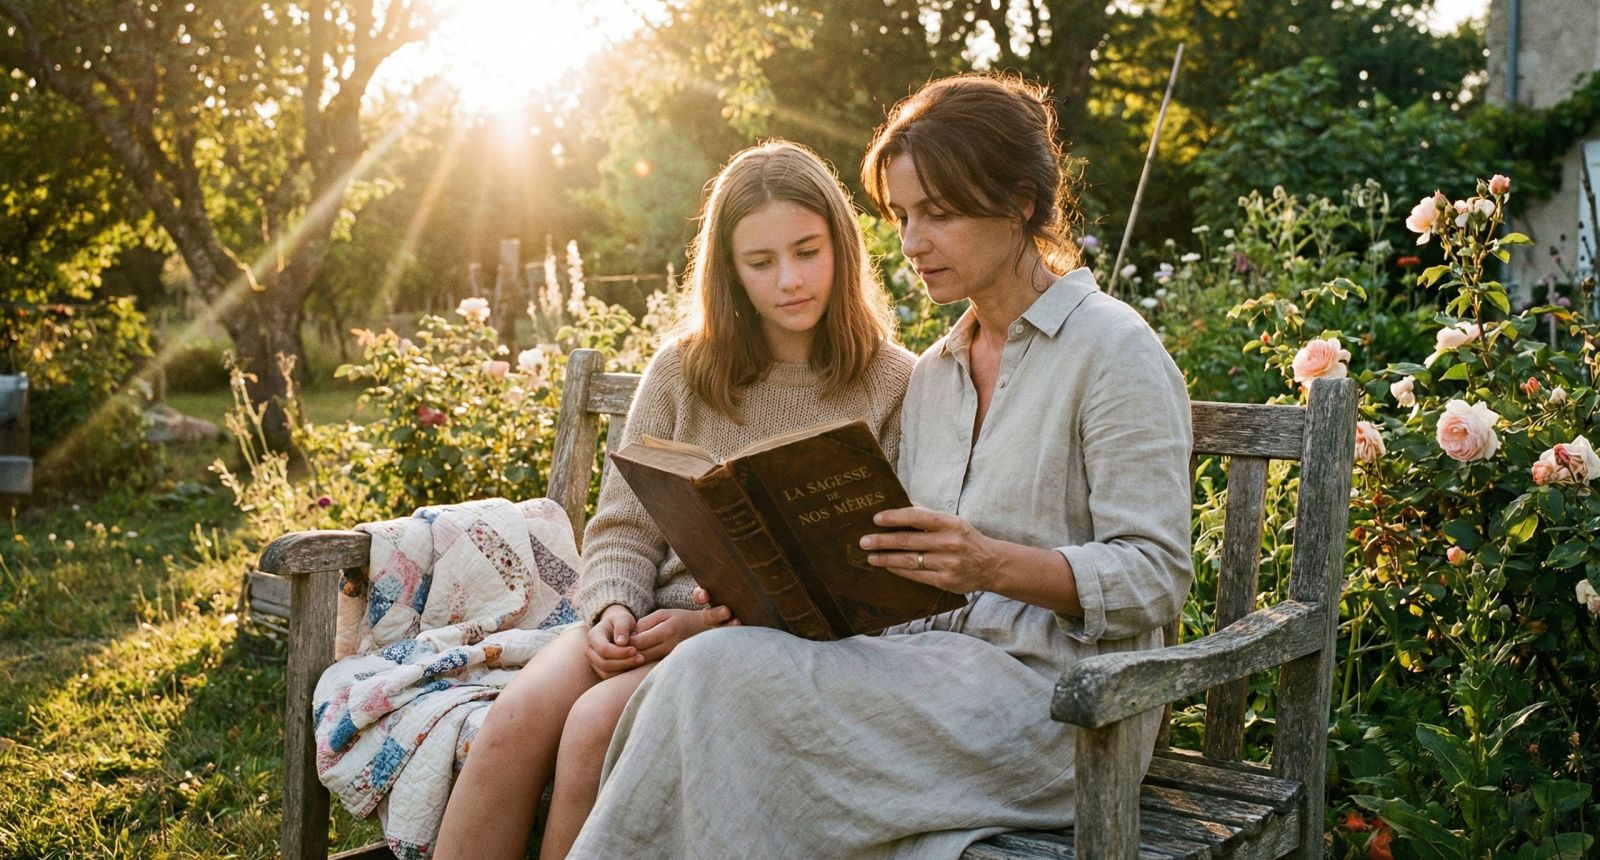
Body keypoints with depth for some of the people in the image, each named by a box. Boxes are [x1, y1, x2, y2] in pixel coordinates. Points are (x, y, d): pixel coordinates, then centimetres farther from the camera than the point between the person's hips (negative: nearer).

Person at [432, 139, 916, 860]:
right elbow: (623, 526, 12)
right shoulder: (681, 371, 11)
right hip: (660, 619, 4)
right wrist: (614, 609, -11)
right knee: (518, 717, -24)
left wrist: (720, 621, -17)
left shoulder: (896, 386, -2)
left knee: (599, 721, -29)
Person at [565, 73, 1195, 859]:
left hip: (1051, 689, -6)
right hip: (936, 663, 6)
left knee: (724, 675, -24)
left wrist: (995, 565, -27)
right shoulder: (932, 374, 18)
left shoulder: (1112, 348, -4)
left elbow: (1155, 579, -11)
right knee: (707, 671, -22)